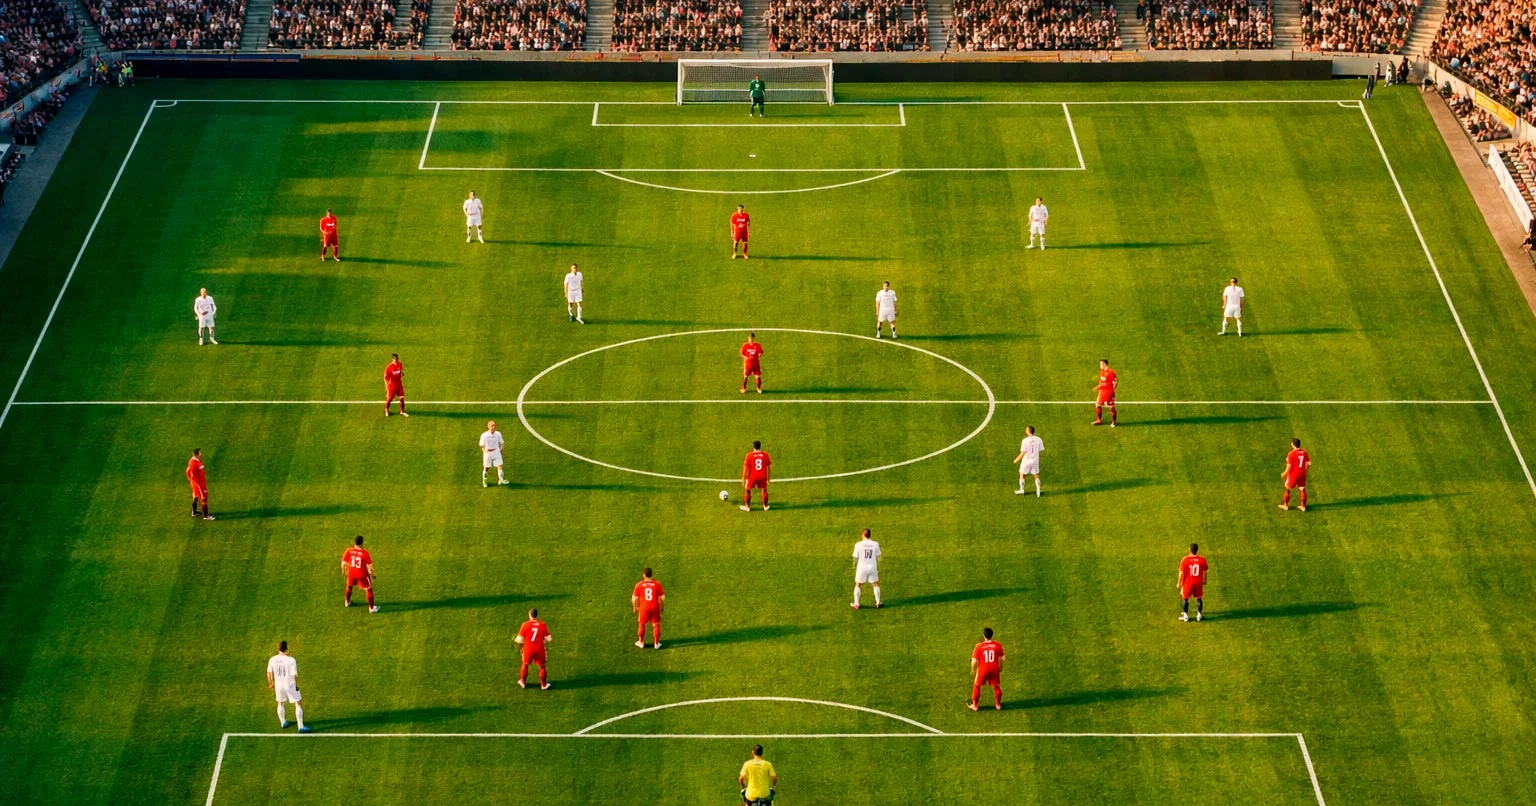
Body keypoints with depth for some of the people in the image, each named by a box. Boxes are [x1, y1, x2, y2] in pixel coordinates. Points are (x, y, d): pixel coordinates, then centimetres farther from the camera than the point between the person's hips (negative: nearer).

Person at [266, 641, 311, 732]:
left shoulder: (272, 659, -8)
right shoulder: (291, 660, -21)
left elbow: (269, 673, 4)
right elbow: (294, 674, -19)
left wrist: (270, 683, 21)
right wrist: (297, 685, -1)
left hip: (279, 685, 4)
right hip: (290, 686, -4)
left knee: (280, 703, 27)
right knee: (298, 705, 7)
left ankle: (283, 722, 43)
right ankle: (301, 727, 5)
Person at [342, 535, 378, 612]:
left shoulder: (349, 551, -14)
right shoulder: (365, 553, -21)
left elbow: (343, 563, -4)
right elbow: (369, 566, -16)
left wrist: (343, 571, 16)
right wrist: (372, 574, 2)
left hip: (351, 573, 3)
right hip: (362, 574, -3)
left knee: (349, 586, 32)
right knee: (369, 589, 15)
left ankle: (347, 602, 51)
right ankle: (371, 608, 21)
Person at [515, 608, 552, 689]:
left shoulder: (525, 625, -11)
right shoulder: (543, 625, -9)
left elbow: (520, 640, -10)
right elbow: (548, 639, -7)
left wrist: (515, 639, 12)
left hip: (528, 649, 0)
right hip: (539, 649, 0)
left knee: (525, 665, 22)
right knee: (542, 666, 16)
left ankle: (523, 683, 36)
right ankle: (543, 685, 24)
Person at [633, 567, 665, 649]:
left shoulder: (639, 585, -6)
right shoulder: (657, 584, -4)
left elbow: (634, 598, -3)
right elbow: (662, 597, -2)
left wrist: (635, 608, 13)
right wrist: (661, 607, 12)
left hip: (644, 608, 0)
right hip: (655, 608, 0)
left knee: (642, 624, 18)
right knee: (656, 625, 13)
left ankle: (641, 642, 30)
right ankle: (656, 643, 18)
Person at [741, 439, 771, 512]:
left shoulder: (749, 455, -9)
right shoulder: (765, 454, -3)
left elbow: (745, 468, -8)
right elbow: (769, 466, 4)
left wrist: (743, 479, -1)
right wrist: (768, 477, 15)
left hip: (752, 476, -2)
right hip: (763, 476, 2)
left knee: (748, 490, 17)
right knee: (764, 490, 22)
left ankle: (747, 507, 23)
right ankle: (765, 506, 28)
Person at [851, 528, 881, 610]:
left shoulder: (858, 544, -11)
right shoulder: (875, 544, -5)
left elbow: (855, 557, -6)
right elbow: (877, 557, 2)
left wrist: (854, 566, 11)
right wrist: (878, 568, 14)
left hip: (862, 567, -1)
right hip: (872, 567, 1)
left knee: (858, 585, 14)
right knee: (875, 585, 18)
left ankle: (856, 604, 16)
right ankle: (878, 603, 20)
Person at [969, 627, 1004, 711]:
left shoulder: (979, 647, -18)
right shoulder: (998, 645, -12)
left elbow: (974, 661, -13)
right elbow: (1001, 659, -2)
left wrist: (973, 670, 6)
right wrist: (1001, 668, 18)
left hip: (982, 670, -2)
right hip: (995, 669, 2)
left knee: (977, 686, 19)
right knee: (997, 686, 22)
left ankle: (975, 706, 29)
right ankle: (998, 704, 36)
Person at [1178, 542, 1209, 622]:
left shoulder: (1185, 560, -17)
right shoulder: (1202, 560, -9)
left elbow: (1181, 573, -13)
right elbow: (1206, 571, 2)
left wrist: (1179, 583, -1)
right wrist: (1204, 581, 18)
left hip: (1188, 583, -2)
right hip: (1198, 582, 2)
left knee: (1185, 598, 14)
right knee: (1199, 598, 17)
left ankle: (1185, 616, 19)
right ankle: (1199, 615, 22)